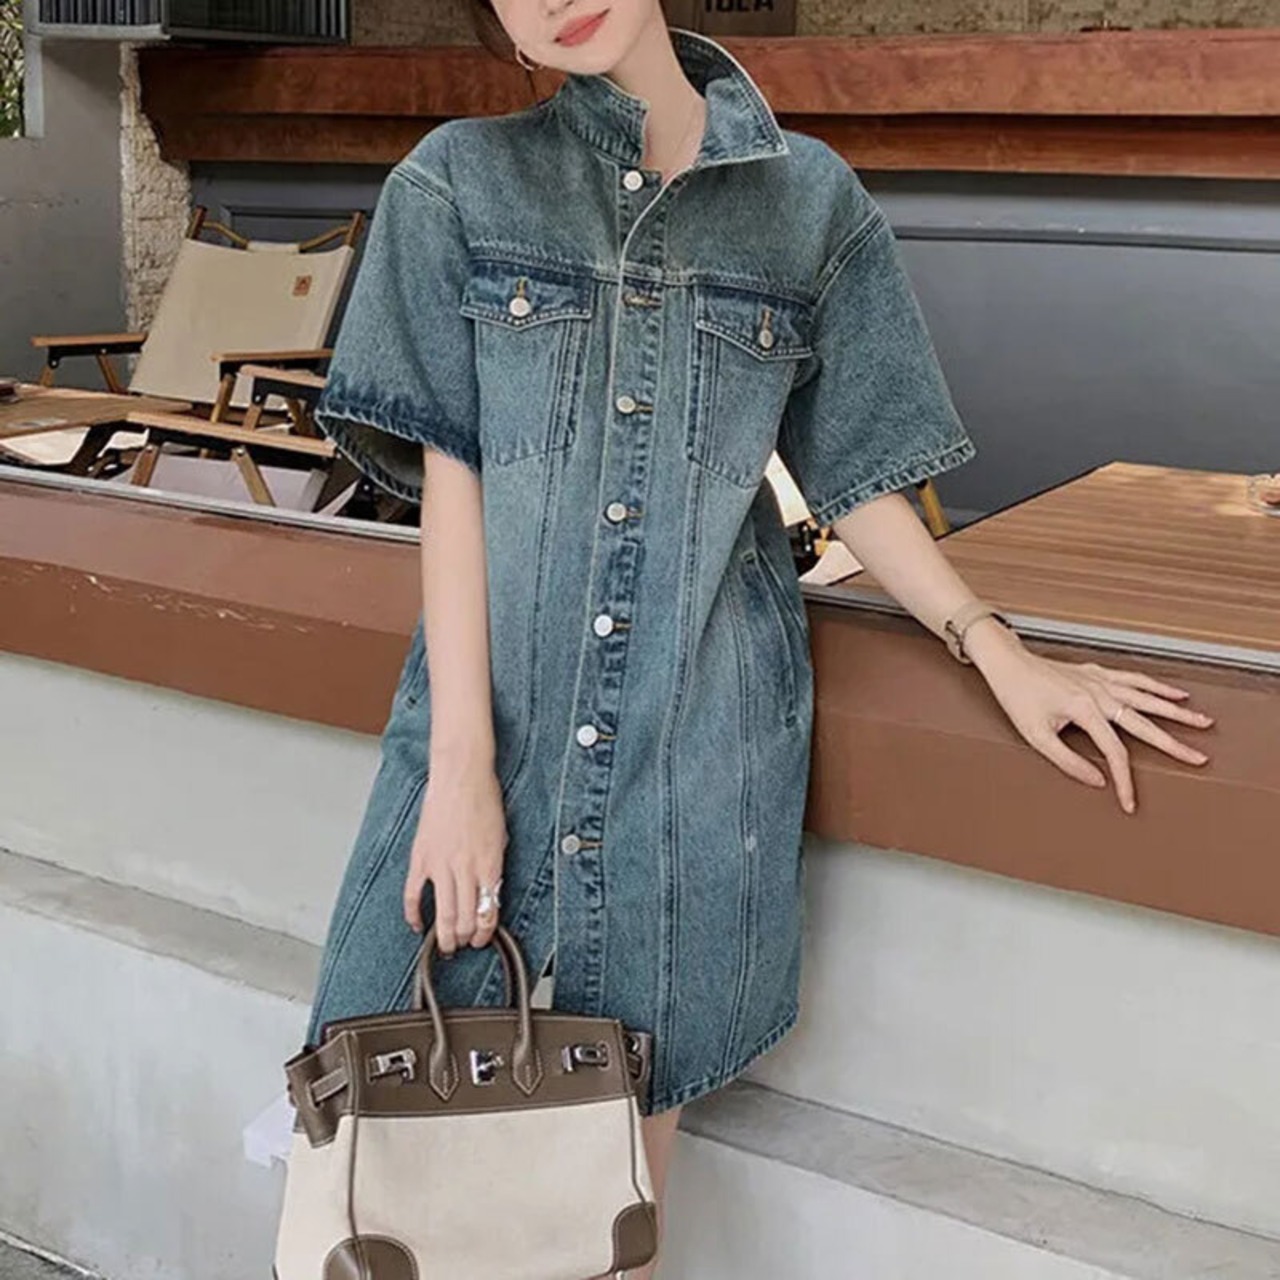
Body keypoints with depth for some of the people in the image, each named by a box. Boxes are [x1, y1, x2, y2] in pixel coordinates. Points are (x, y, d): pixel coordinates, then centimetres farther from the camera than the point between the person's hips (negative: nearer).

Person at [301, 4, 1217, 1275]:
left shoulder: (811, 198, 4)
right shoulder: (459, 181, 2)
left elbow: (853, 474, 9)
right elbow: (448, 474, -5)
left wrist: (998, 650, -1)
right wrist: (463, 760, -11)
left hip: (699, 733, 0)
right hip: (496, 703, 0)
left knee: (632, 1114, 8)